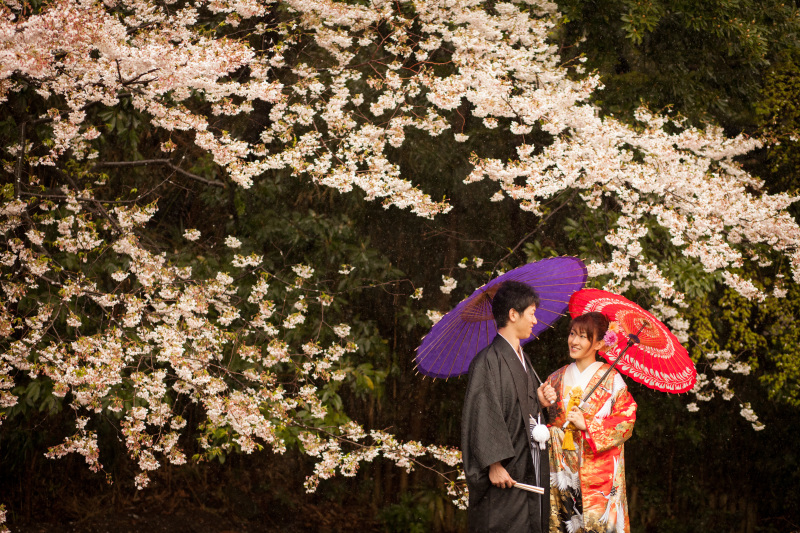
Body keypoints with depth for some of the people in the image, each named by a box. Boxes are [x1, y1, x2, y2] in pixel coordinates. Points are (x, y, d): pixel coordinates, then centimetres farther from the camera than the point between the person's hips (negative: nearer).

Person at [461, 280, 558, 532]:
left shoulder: (521, 358, 17)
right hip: (505, 473, -9)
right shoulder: (488, 360, -11)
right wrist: (494, 464, -20)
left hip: (530, 469, 9)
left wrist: (540, 402, 3)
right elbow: (482, 415, -17)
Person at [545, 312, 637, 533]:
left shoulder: (611, 379, -1)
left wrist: (587, 426, -13)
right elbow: (548, 421, 14)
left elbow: (626, 422, -6)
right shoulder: (557, 378, 11)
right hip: (563, 471, 3)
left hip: (598, 472, -3)